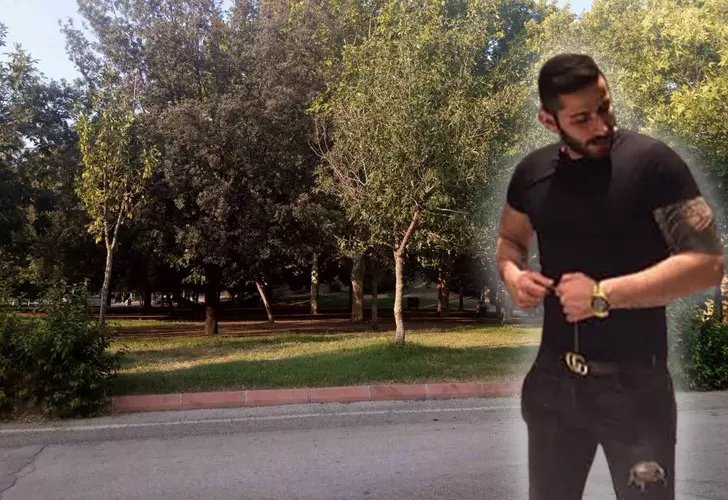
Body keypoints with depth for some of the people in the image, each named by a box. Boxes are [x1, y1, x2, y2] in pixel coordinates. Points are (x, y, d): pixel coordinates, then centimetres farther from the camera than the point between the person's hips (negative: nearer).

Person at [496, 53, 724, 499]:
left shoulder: (651, 162, -13)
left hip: (634, 385, -4)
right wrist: (512, 274, -5)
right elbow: (510, 239, 17)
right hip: (553, 379, 5)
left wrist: (603, 295, -21)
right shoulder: (531, 173, 1)